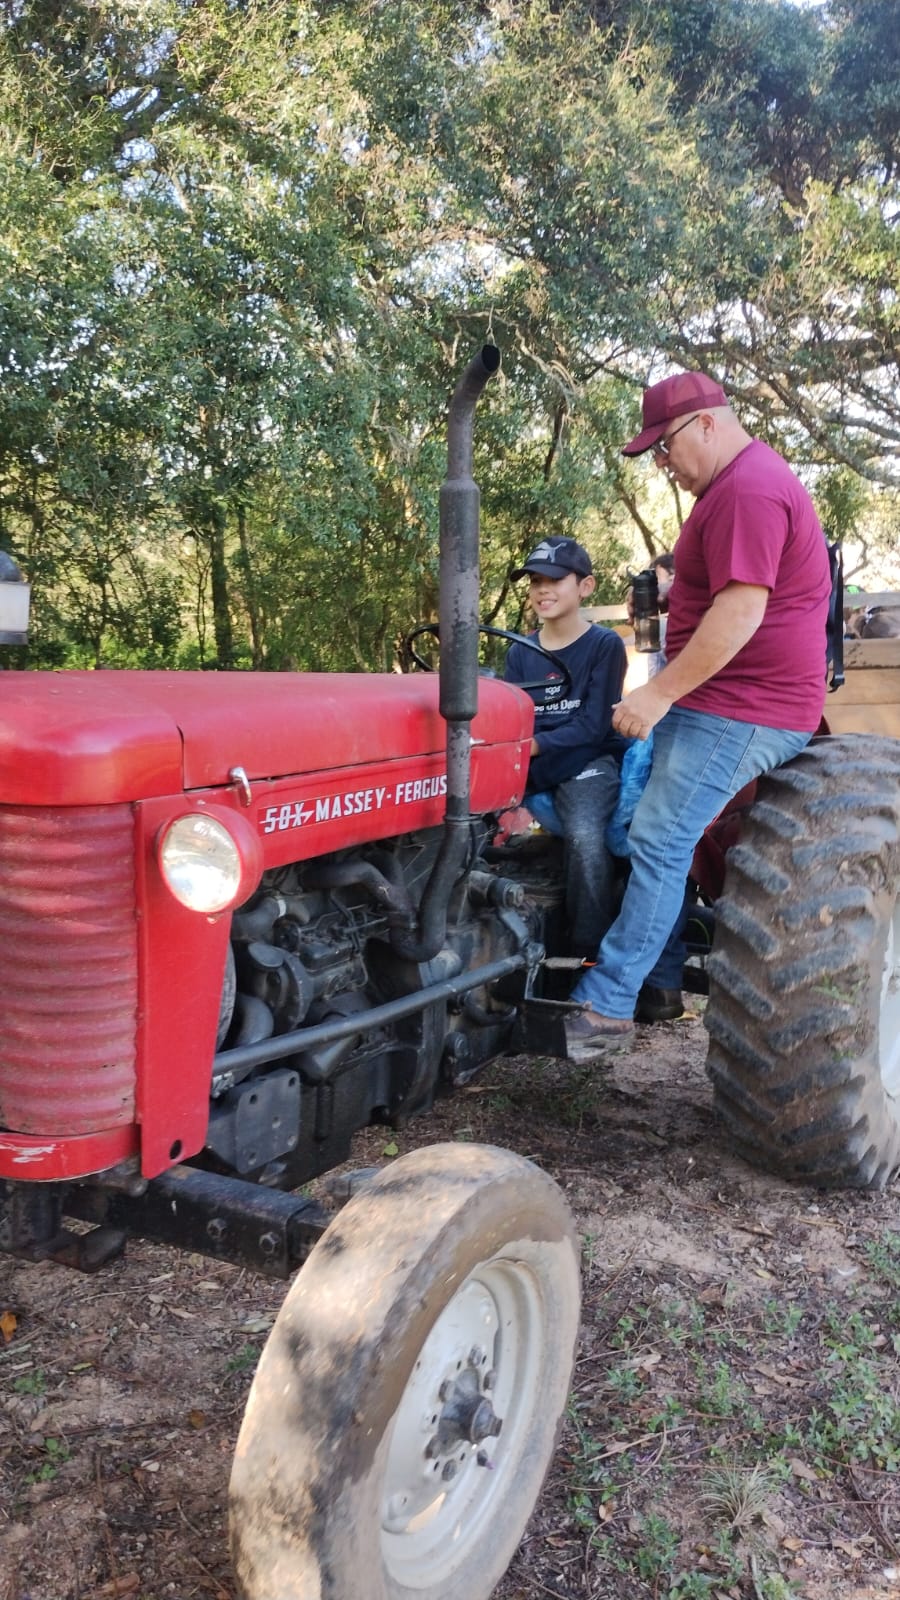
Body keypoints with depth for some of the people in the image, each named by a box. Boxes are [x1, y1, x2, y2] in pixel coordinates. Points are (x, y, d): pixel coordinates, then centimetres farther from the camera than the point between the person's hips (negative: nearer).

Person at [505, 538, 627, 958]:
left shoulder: (604, 644, -3)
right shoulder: (520, 652, 12)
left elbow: (593, 726, -11)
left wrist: (534, 744, -23)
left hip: (588, 763, -4)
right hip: (533, 768, 4)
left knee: (585, 836, -33)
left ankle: (590, 952, -19)